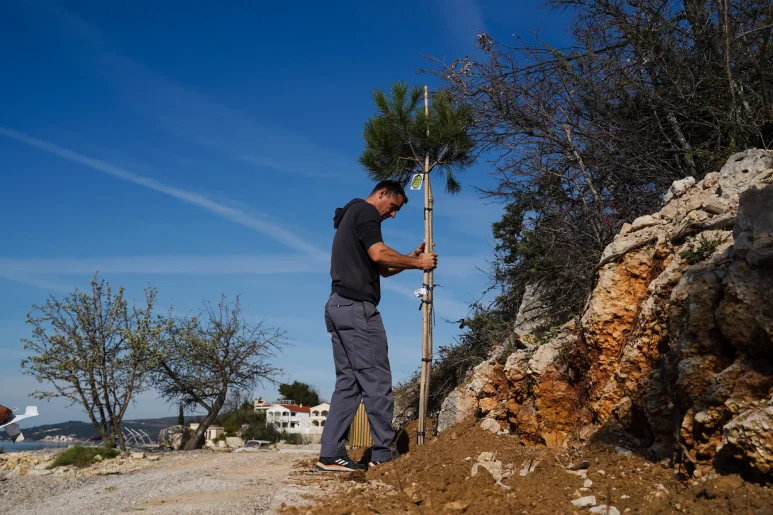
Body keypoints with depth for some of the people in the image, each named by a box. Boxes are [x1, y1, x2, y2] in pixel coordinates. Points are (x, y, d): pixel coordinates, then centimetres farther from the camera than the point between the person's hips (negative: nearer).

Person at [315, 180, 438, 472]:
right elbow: (378, 254, -17)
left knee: (348, 383, 7)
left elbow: (381, 268, 24)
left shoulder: (350, 216, 28)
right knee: (377, 382, -7)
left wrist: (410, 260, 12)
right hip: (357, 307, -10)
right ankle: (383, 456, -5)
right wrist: (416, 263, -6)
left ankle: (331, 455, 4)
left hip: (338, 306, 10)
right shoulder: (365, 211, -2)